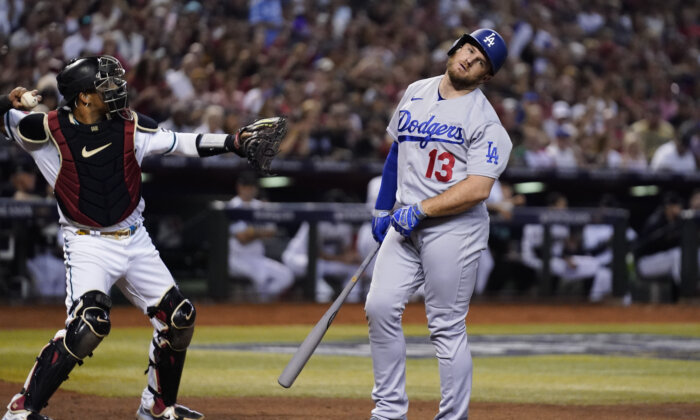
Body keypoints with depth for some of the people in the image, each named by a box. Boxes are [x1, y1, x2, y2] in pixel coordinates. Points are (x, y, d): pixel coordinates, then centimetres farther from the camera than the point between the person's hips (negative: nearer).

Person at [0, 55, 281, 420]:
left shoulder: (129, 126, -1)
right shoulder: (49, 129, -12)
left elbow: (177, 143, 2)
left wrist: (231, 142, -9)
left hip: (134, 241, 6)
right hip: (87, 244, -6)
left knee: (179, 318, 6)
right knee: (89, 322, -27)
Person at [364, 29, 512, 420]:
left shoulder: (485, 120, -8)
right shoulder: (415, 94, 12)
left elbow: (477, 189, -17)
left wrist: (420, 210, -20)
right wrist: (382, 208, 19)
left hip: (454, 227, -5)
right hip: (405, 223, 6)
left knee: (448, 328, -4)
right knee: (381, 307, -7)